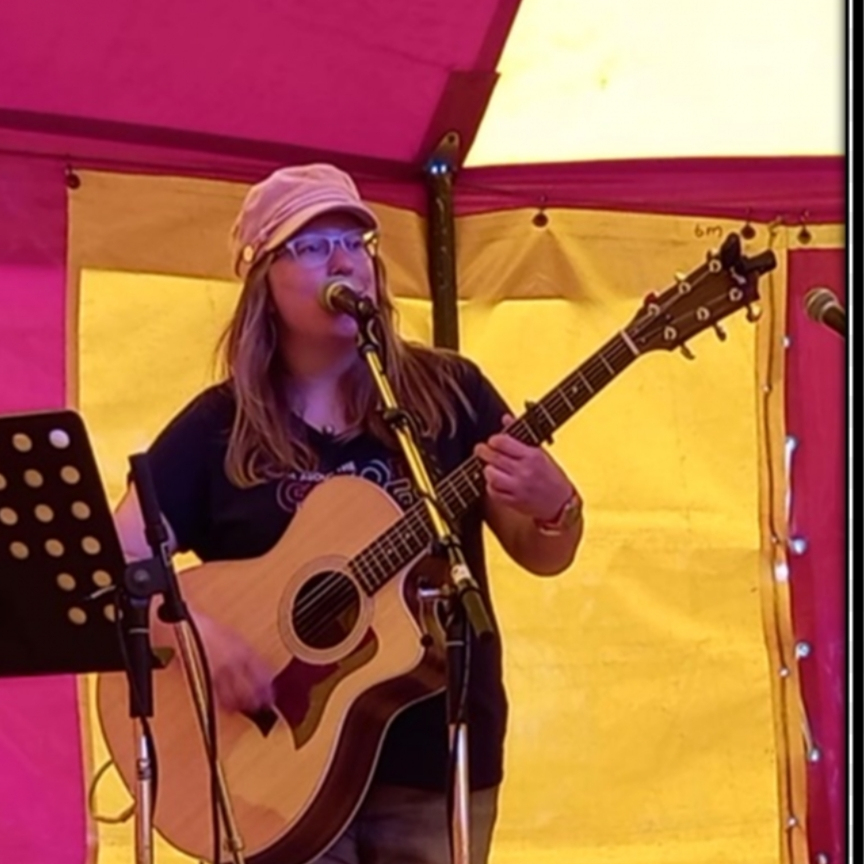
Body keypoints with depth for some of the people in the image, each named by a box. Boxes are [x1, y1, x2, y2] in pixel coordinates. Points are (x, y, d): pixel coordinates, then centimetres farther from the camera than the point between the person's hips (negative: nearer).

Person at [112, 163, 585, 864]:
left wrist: (553, 505, -19)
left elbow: (543, 555, 4)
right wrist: (200, 635, -22)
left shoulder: (448, 391, 2)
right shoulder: (220, 426, 0)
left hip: (436, 756, 1)